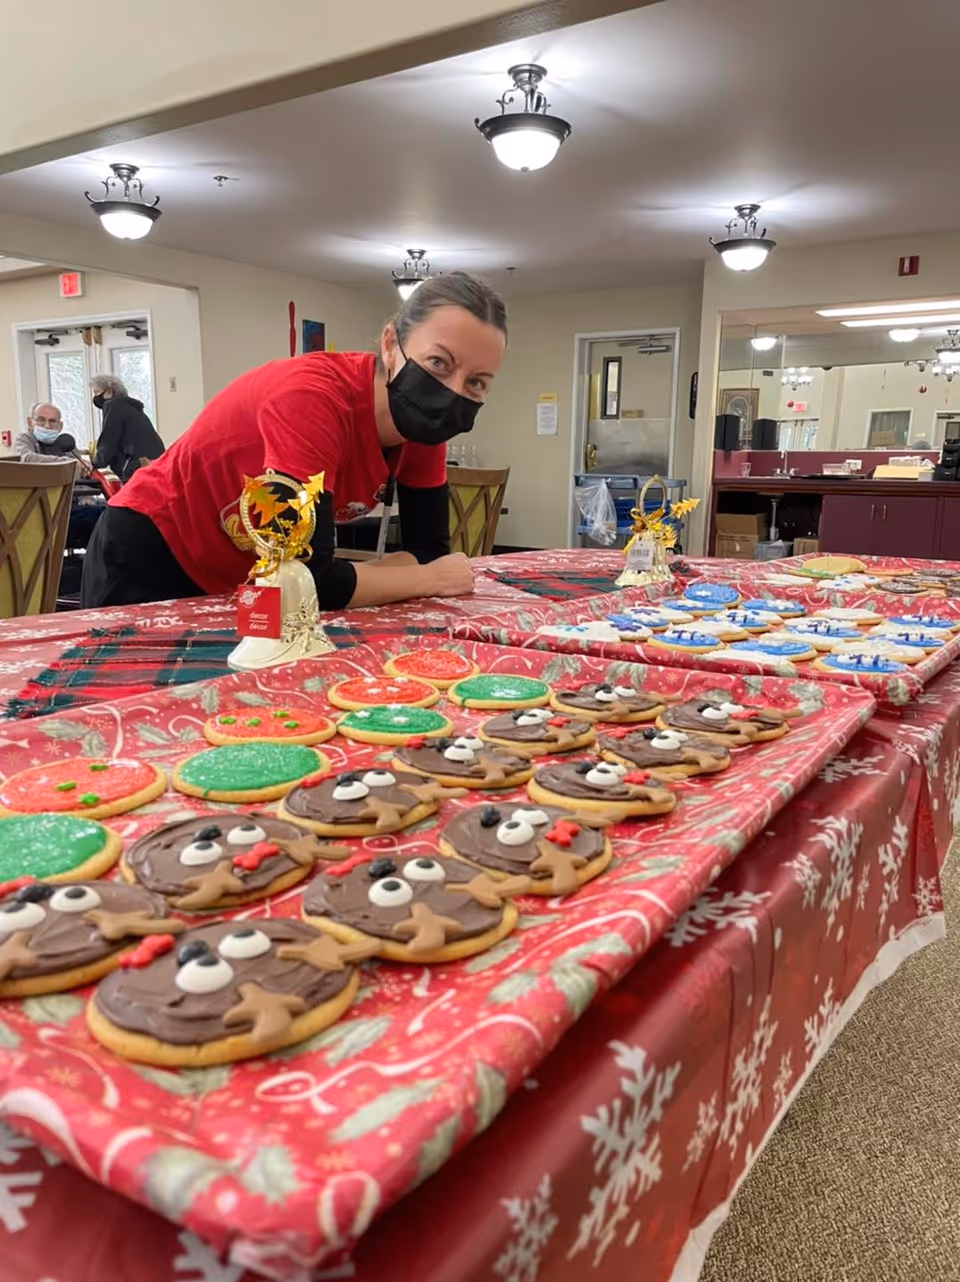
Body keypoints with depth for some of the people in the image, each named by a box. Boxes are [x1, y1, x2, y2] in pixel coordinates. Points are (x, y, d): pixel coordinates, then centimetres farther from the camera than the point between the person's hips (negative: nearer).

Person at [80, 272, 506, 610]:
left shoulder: (422, 420, -13)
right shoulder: (312, 398, -34)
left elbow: (429, 549, -10)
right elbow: (311, 580, -39)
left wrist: (348, 580, -28)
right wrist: (431, 579, -25)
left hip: (245, 579, 6)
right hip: (148, 557, -6)